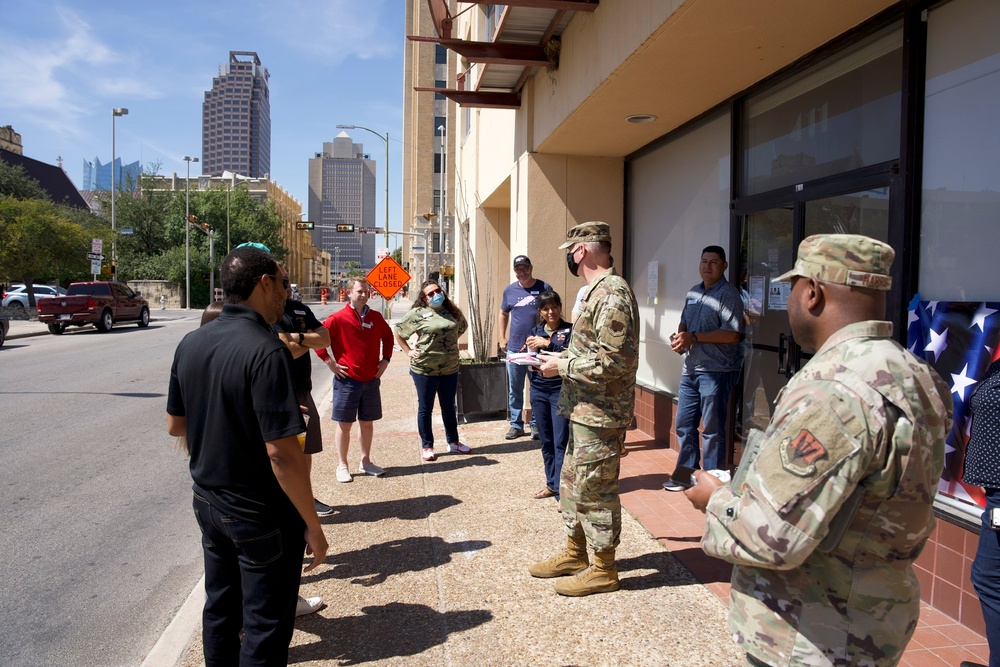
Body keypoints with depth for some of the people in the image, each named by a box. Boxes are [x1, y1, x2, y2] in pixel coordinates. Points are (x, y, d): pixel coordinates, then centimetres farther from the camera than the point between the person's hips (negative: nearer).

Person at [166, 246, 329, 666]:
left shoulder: (191, 343, 0)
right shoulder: (266, 351, -24)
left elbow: (174, 425, 11)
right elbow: (280, 453, -27)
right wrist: (313, 526, -18)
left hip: (209, 504, 8)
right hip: (262, 517, -7)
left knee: (219, 611, 23)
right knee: (265, 627, 9)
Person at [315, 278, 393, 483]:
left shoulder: (376, 317, 4)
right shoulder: (338, 318, -10)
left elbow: (388, 336, 20)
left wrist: (385, 359, 10)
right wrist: (330, 362, -10)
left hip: (371, 380, 4)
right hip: (347, 380, -4)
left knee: (367, 422, 13)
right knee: (345, 424, 4)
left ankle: (365, 462, 25)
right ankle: (342, 466, 16)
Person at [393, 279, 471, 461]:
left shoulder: (453, 311, 4)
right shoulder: (417, 314, -9)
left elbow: (462, 328, 23)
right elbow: (398, 332, -2)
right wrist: (408, 351, -7)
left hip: (450, 369, 4)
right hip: (425, 369, -4)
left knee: (449, 407, 17)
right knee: (425, 408, 8)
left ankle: (453, 442, 31)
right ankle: (427, 447, 20)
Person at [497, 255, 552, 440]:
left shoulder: (544, 288, -3)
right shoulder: (509, 290, 7)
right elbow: (503, 314, 18)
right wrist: (502, 338, 10)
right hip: (514, 349, 3)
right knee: (515, 389, 9)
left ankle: (536, 424, 19)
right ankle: (516, 425, 20)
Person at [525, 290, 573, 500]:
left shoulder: (569, 330, -2)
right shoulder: (535, 332, 11)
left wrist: (548, 344, -20)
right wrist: (530, 348, -9)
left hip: (561, 391, -4)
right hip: (538, 390, 5)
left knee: (561, 442, -6)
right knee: (546, 441, 11)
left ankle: (562, 491, -2)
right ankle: (551, 484, 24)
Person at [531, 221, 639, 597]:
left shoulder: (612, 294, -19)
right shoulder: (598, 290, 15)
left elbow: (612, 361, -26)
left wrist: (562, 366, -18)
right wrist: (561, 356, 11)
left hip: (600, 414, -11)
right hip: (586, 411, 11)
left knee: (594, 491, 2)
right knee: (571, 483, 19)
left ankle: (603, 569, 17)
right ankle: (575, 553, 34)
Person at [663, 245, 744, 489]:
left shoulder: (728, 294, -10)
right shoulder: (693, 293, 14)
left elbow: (732, 334, -19)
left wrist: (694, 338, -20)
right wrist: (679, 337, 0)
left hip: (716, 371, -8)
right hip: (691, 369, 8)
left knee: (712, 430, 1)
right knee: (684, 425, 15)